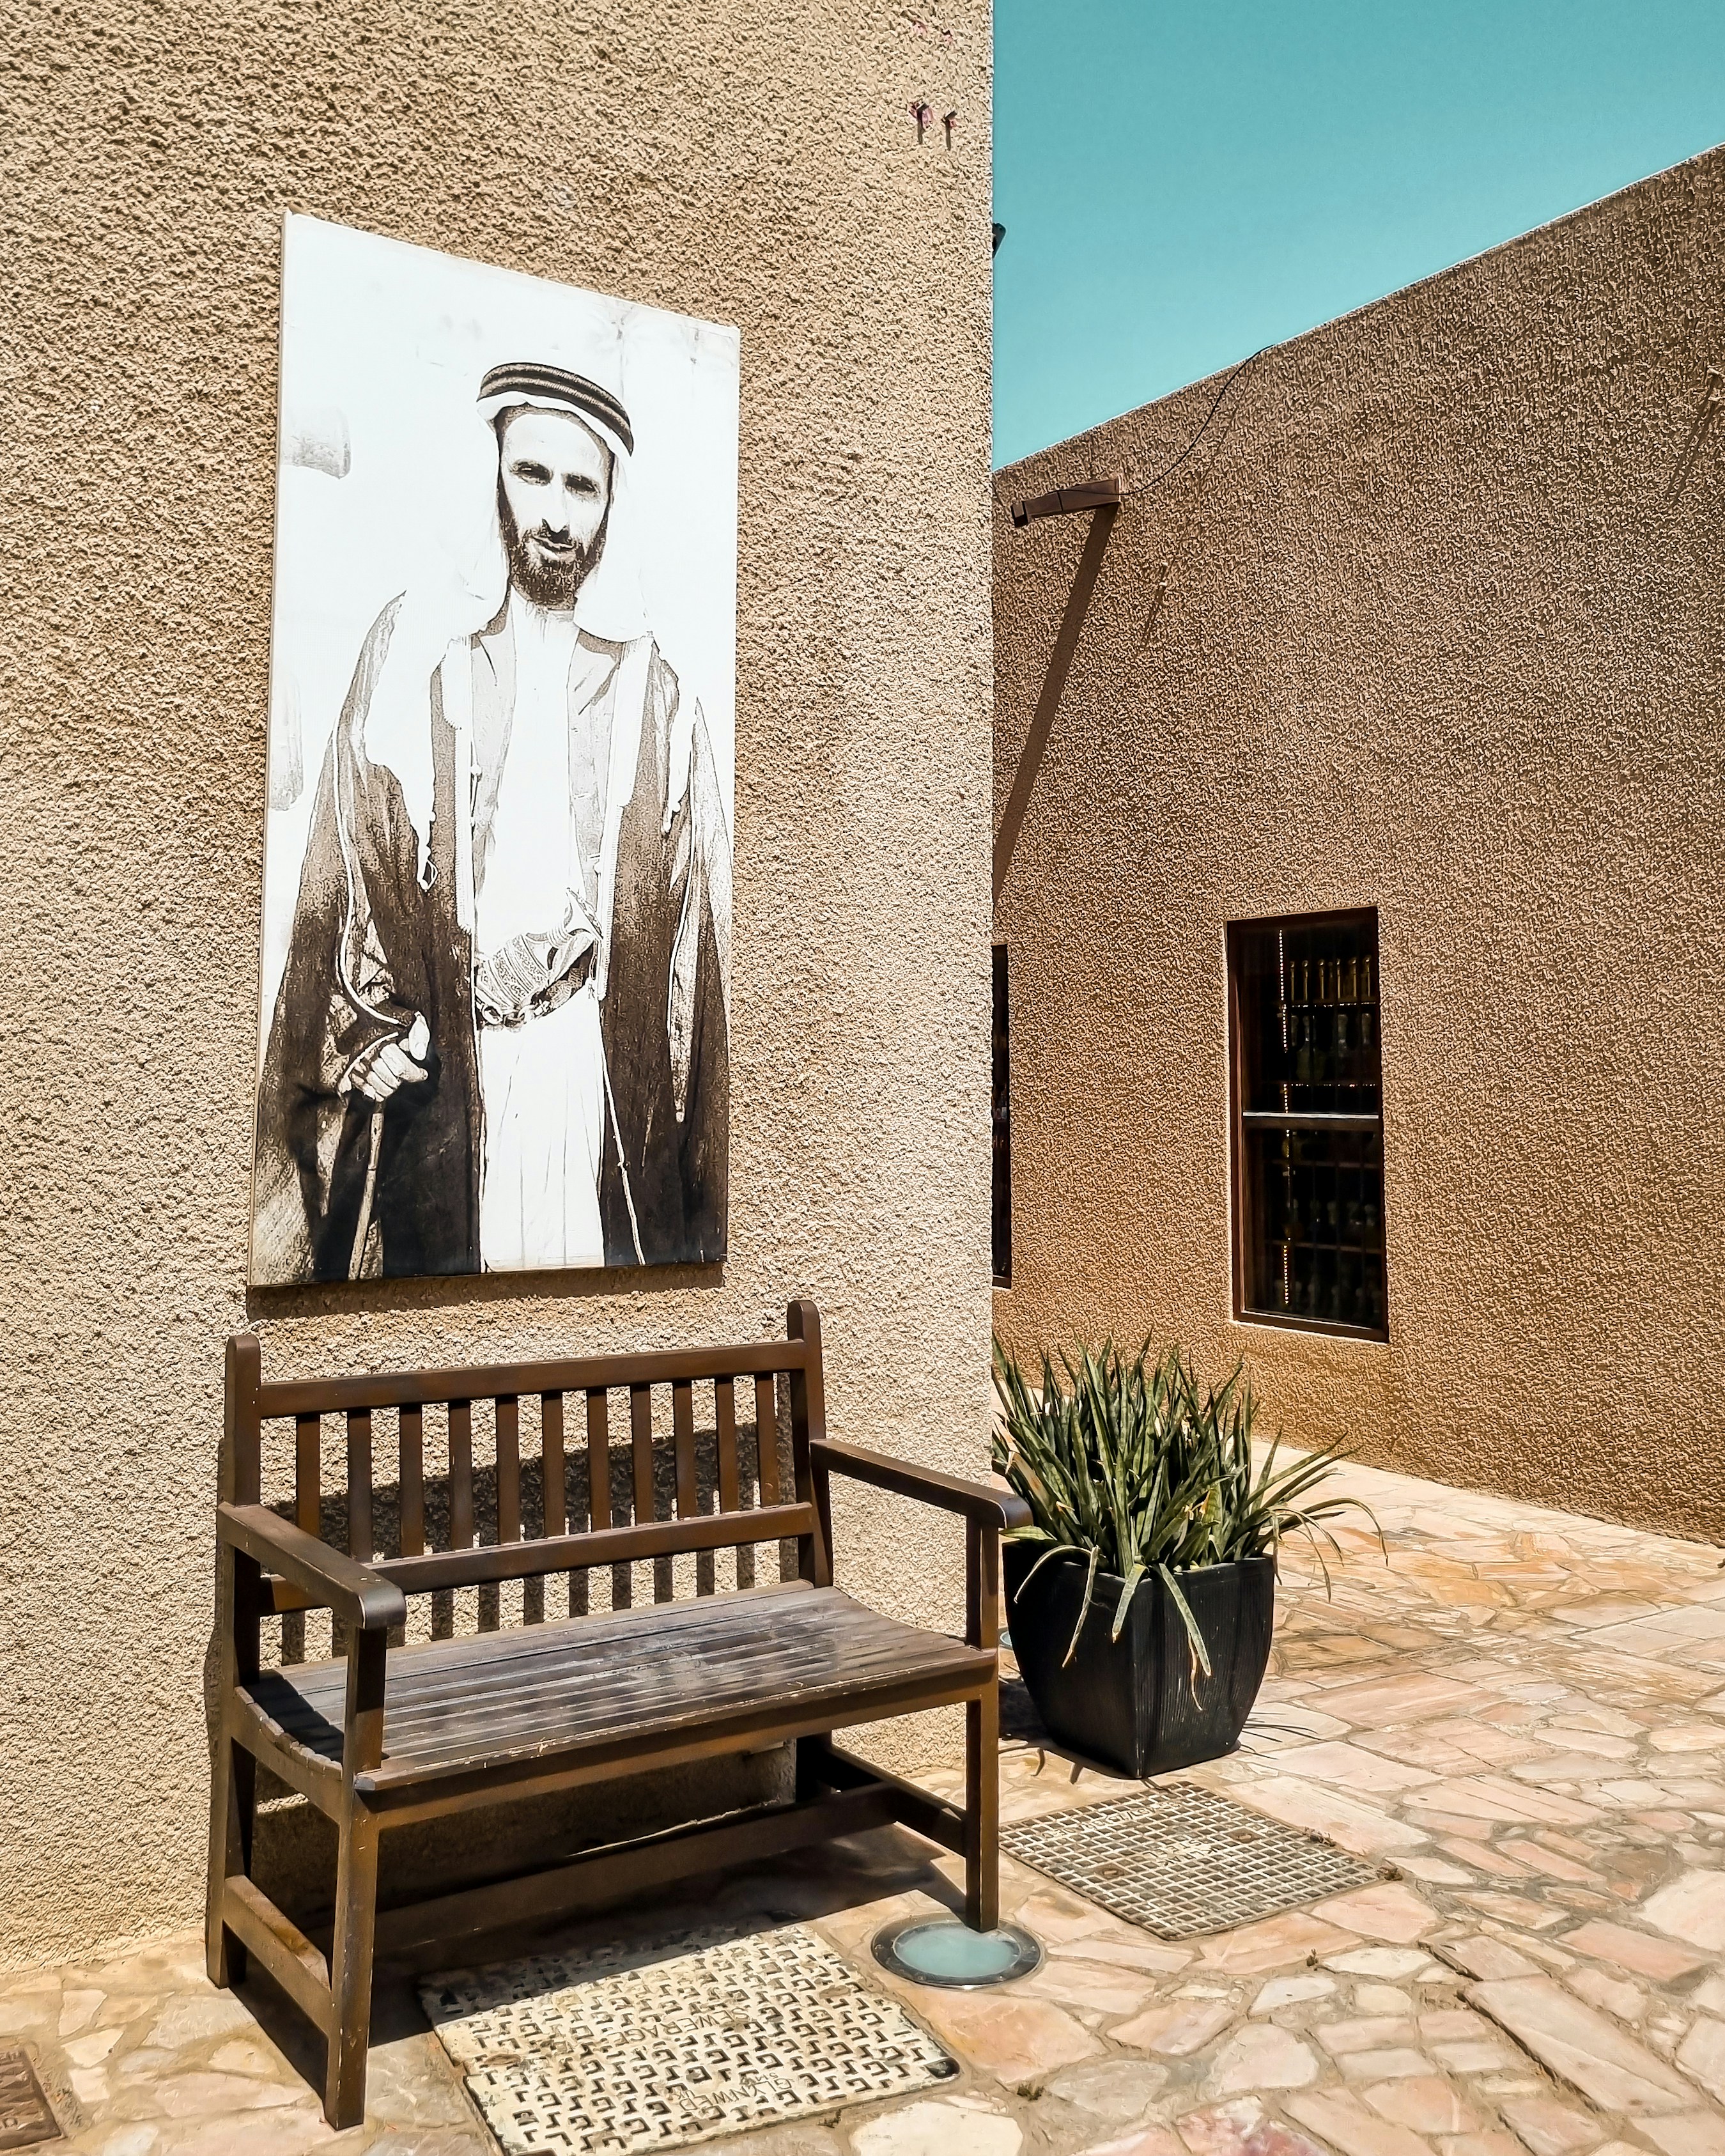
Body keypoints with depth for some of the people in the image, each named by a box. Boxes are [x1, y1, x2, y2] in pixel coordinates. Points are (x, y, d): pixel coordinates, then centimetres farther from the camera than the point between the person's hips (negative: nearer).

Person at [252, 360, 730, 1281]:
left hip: (603, 1064, 0)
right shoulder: (412, 652, 8)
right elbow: (343, 872, 5)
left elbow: (696, 925, 5)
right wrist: (365, 1027, -9)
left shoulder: (654, 698, 9)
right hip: (436, 1068, 0)